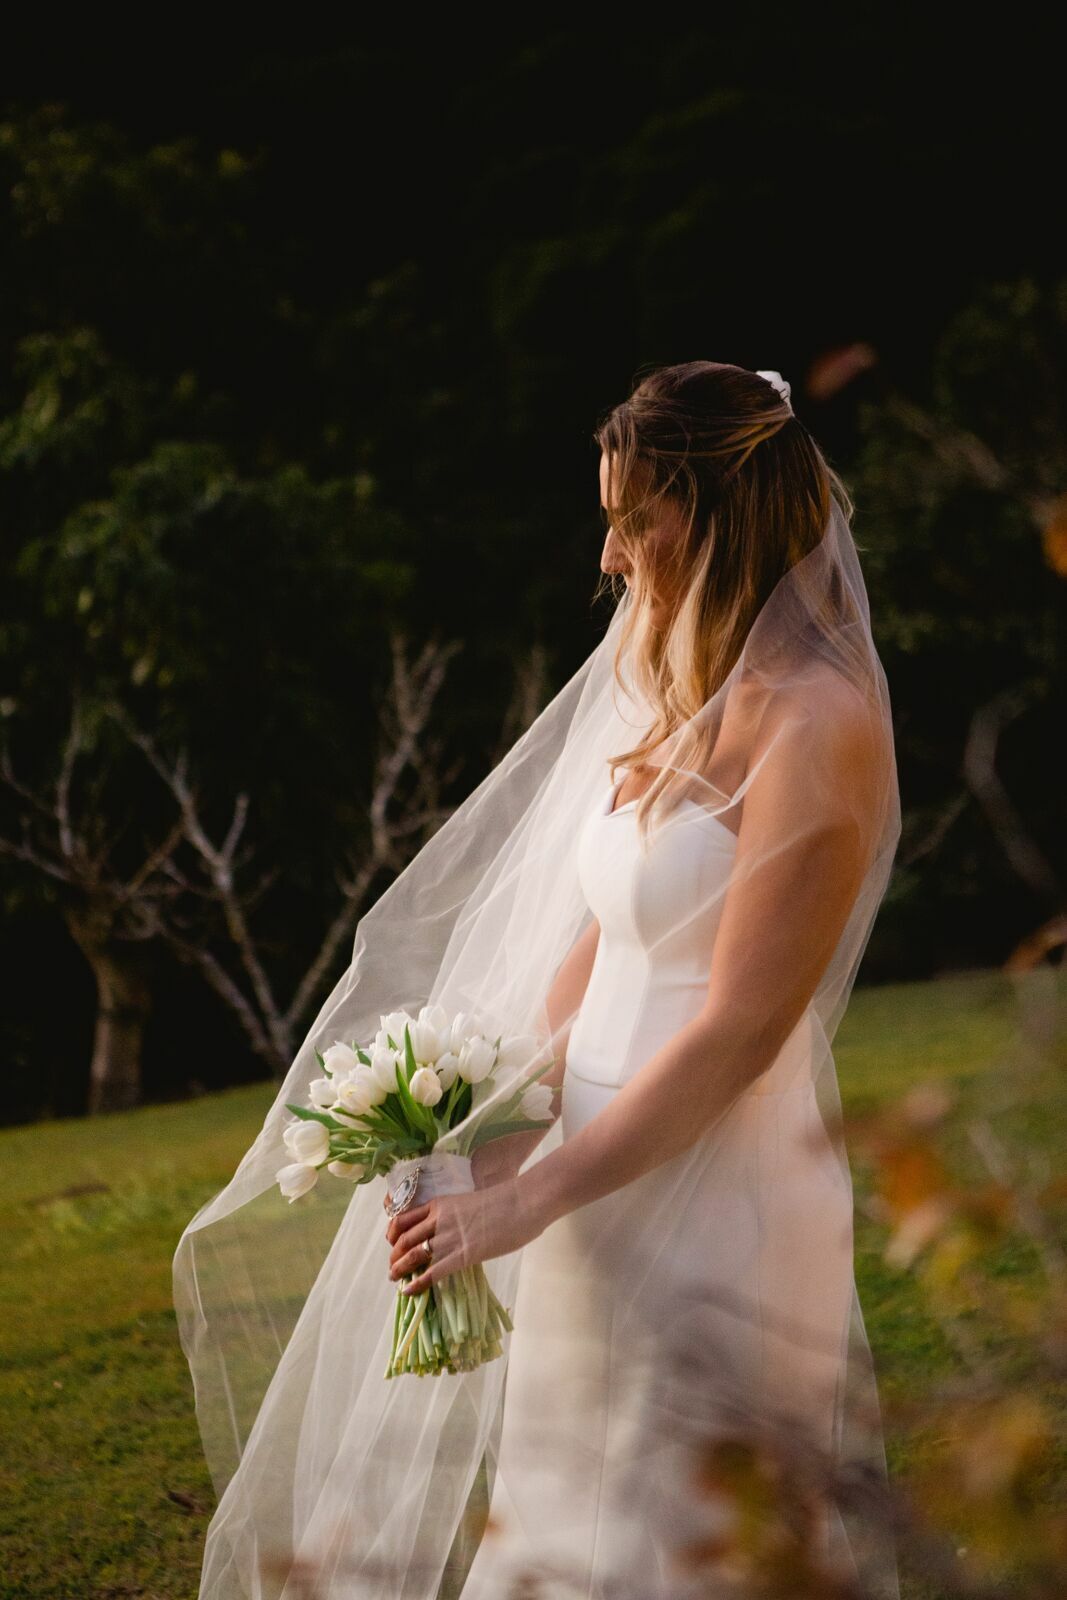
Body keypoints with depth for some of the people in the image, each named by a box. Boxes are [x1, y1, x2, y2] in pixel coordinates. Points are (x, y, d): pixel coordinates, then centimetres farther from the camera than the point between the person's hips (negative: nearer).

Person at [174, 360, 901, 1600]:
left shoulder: (816, 725, -17)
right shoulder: (673, 699, 10)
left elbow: (739, 1031, -20)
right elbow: (592, 947, 9)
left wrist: (530, 1198, -17)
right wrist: (499, 1143, -3)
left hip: (718, 1199, -8)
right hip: (609, 1174, 8)